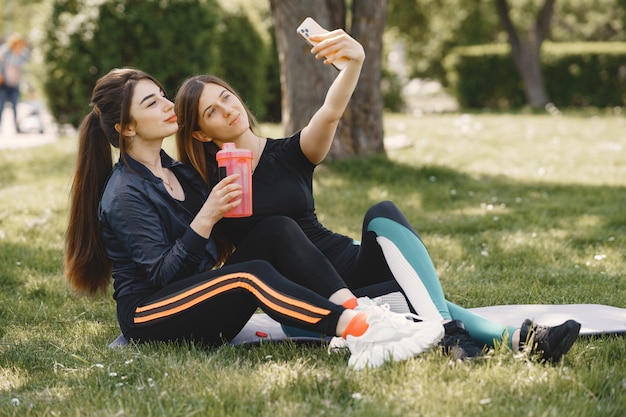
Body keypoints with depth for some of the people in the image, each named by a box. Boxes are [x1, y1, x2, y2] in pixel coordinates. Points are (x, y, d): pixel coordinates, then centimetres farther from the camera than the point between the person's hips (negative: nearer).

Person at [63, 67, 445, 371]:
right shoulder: (124, 195, -12)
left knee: (277, 229, -13)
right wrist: (206, 218, -28)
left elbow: (214, 248, 16)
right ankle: (361, 332, -49)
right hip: (148, 317, -8)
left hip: (199, 299, 8)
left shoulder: (177, 171, 15)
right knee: (253, 275, -34)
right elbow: (163, 274, -19)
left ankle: (359, 312, -32)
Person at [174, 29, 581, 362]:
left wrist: (355, 61, -40)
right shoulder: (207, 183, 2)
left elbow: (331, 113, -21)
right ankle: (507, 337, -48)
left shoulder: (290, 154, 2)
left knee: (382, 216, -31)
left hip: (345, 264, 2)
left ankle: (447, 331, -46)